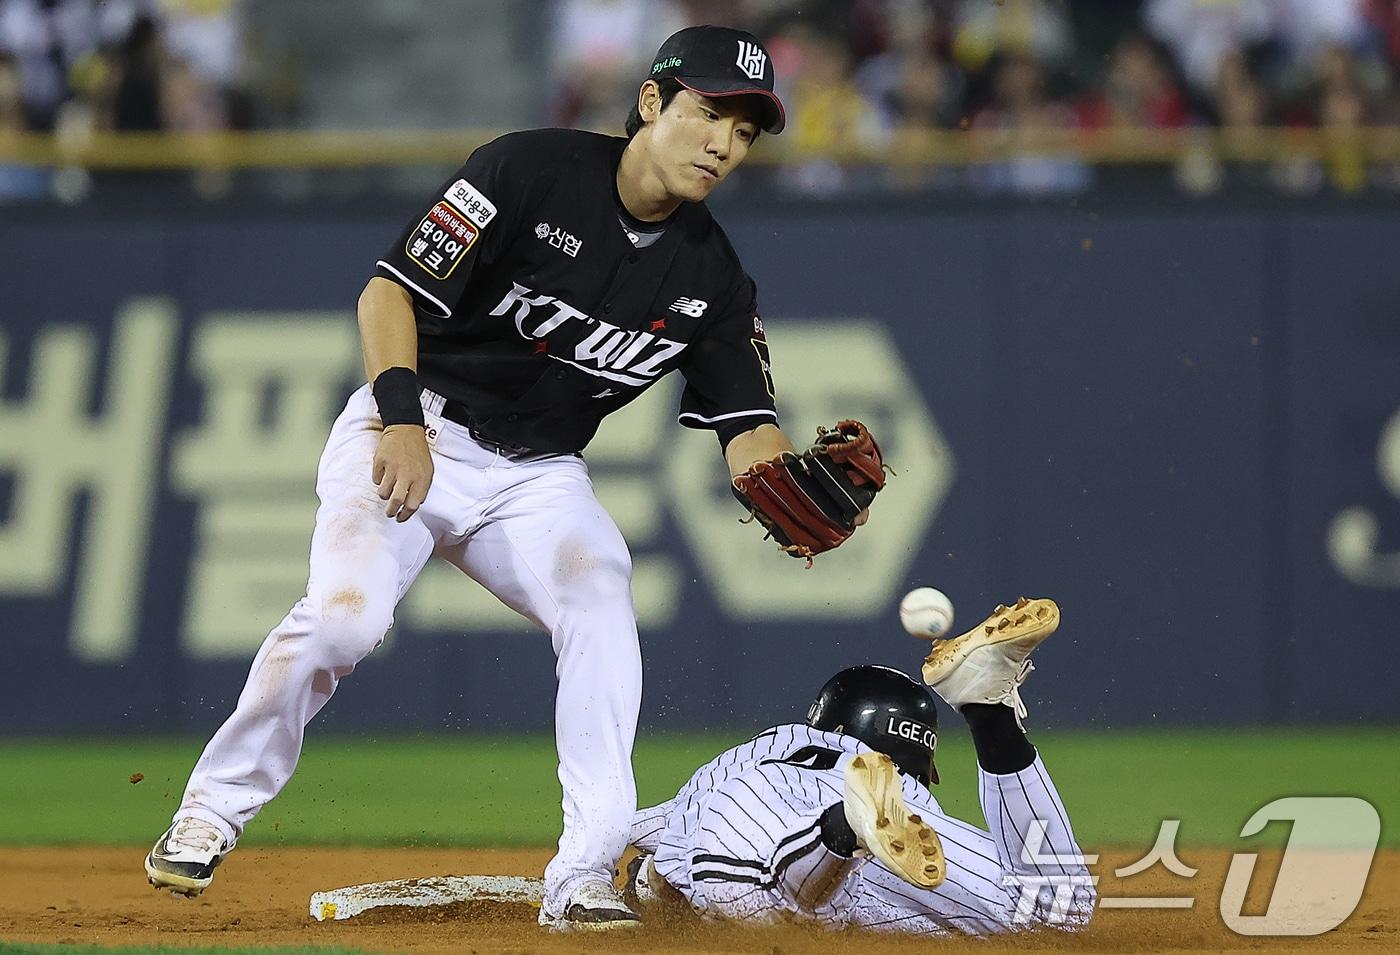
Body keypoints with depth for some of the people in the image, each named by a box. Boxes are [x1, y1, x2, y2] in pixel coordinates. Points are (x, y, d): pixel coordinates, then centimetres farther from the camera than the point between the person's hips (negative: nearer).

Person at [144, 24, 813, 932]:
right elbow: (389, 290, -18)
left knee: (601, 606, -24)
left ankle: (583, 879, -22)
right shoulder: (533, 169, -16)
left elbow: (748, 425, -4)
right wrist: (402, 416, -34)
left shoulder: (711, 277, -2)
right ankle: (211, 814, -6)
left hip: (538, 474, 4)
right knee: (345, 611, -27)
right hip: (413, 436, -4)